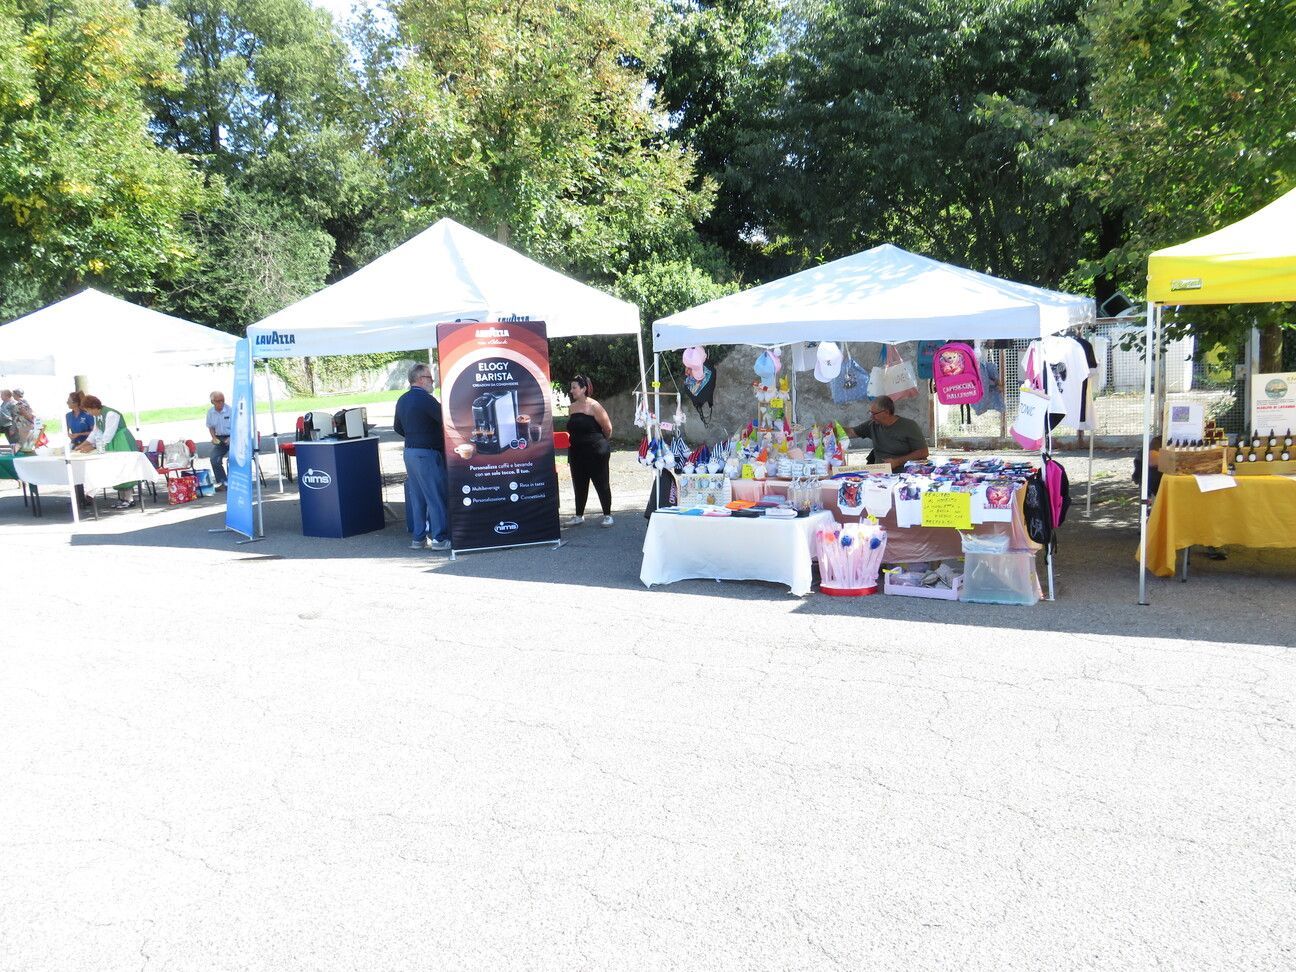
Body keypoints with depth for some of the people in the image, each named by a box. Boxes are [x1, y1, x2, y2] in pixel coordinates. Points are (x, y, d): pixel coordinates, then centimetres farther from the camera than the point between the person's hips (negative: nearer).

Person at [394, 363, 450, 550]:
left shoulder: (402, 400, 11)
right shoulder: (425, 399, -16)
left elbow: (398, 428, 20)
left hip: (410, 452, 9)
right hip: (427, 454, -9)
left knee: (417, 497, 12)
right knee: (437, 496, -3)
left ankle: (419, 538, 16)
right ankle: (439, 538, -1)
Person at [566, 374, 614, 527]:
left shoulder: (594, 406, -11)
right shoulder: (572, 408, 9)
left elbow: (608, 428, -8)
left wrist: (602, 443, 6)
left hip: (596, 452, -7)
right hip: (576, 453, 7)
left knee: (601, 483, 2)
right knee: (579, 484, 13)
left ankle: (607, 515, 12)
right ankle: (579, 516, 24)